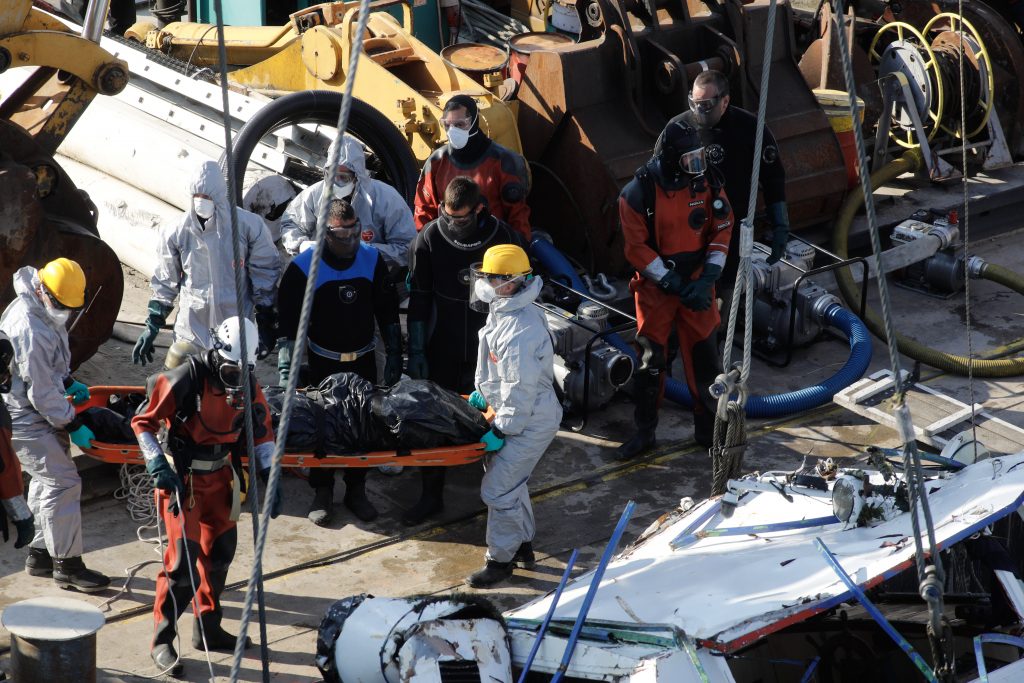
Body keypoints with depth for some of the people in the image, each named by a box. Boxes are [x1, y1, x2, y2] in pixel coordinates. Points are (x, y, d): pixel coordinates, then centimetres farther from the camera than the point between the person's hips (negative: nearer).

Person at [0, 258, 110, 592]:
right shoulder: (32, 331, -28)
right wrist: (72, 426, -18)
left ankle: (40, 553, 29)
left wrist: (69, 383, 20)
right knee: (63, 482, -12)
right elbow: (42, 393, -25)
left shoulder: (43, 311, 4)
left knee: (47, 480, 18)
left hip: (35, 412, 11)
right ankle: (67, 565, -6)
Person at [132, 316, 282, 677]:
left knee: (220, 552, 15)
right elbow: (143, 421, -15)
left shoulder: (247, 385, -3)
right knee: (184, 558, -11)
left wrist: (270, 478, 1)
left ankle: (208, 628, 32)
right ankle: (162, 640, 1)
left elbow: (262, 432, 9)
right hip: (181, 477, -7)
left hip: (219, 476, 7)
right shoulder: (187, 378, -21)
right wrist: (158, 466, -23)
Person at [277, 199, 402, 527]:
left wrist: (394, 354, 5)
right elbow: (288, 322, -12)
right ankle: (322, 493, 19)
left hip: (364, 358, 3)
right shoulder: (304, 267, -17)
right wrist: (286, 369, -17)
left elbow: (387, 310, 5)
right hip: (323, 362, -3)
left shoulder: (372, 258, -7)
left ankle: (356, 490, 25)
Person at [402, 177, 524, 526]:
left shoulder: (503, 238, -10)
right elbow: (419, 297, -1)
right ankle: (431, 495, 22)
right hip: (442, 349, 1)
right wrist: (416, 350, -2)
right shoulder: (431, 236, -8)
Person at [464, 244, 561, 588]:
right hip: (520, 414, 11)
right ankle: (522, 546, 39)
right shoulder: (504, 311, 3)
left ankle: (501, 560, 11)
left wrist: (500, 431, -20)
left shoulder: (520, 330, -31)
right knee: (511, 479, 23)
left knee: (498, 489, -4)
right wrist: (483, 394, 19)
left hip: (531, 421, -11)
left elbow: (521, 389, -27)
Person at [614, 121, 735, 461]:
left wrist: (706, 280, -8)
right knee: (650, 361, 4)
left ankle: (708, 428, 22)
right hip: (655, 288, -2)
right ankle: (644, 431, 19)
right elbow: (637, 248, -14)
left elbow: (721, 231, 1)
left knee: (705, 357, 6)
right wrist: (674, 284, -16)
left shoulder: (706, 184, -5)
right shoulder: (638, 192, -15)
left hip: (696, 284, 3)